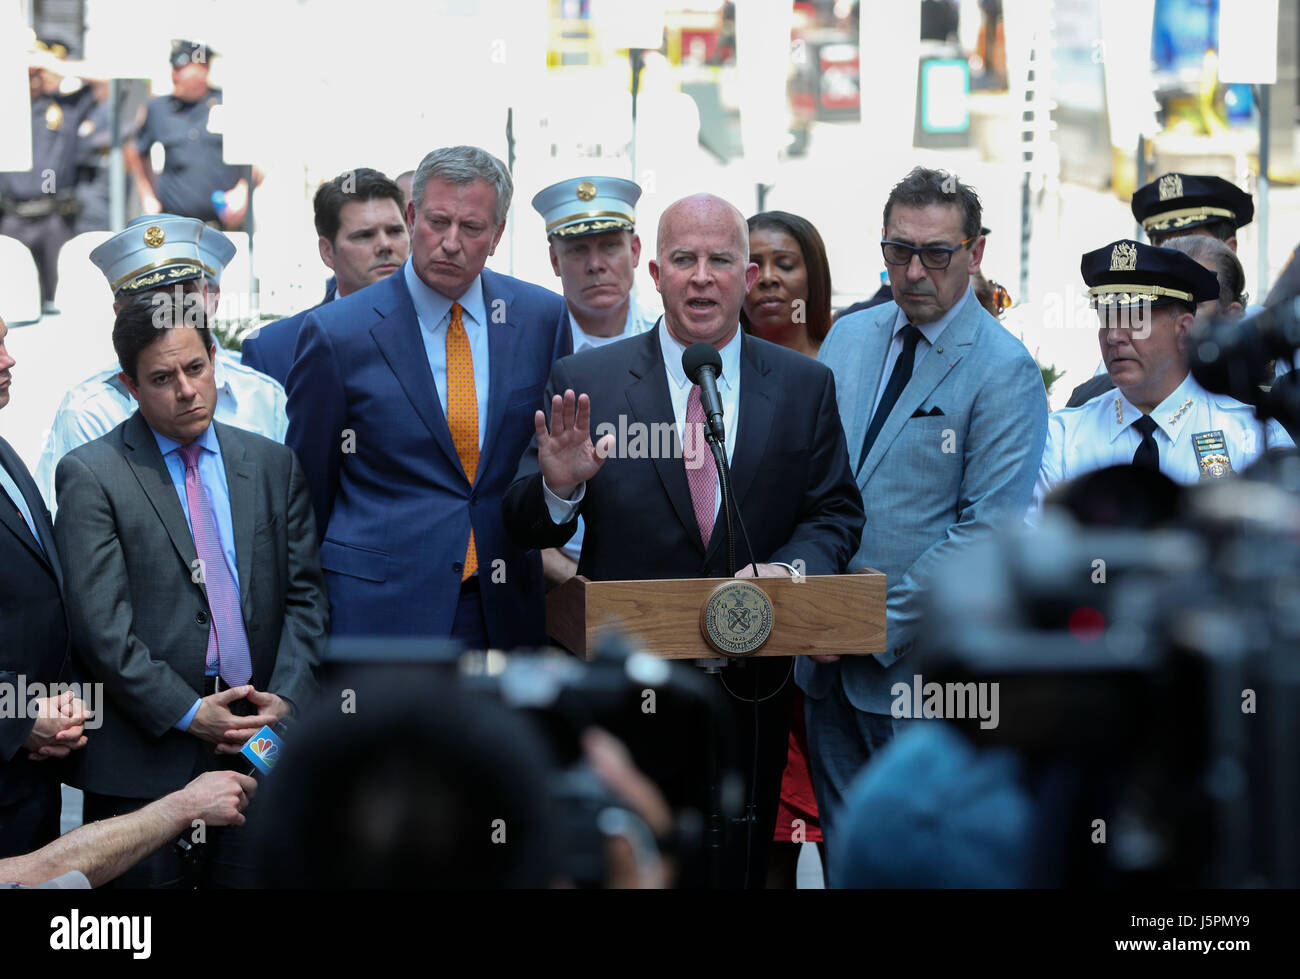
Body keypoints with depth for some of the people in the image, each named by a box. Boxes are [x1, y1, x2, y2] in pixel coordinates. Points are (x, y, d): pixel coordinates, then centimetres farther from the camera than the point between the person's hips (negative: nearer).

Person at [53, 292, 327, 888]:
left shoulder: (273, 465, 12)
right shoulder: (89, 475, -3)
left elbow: (305, 595, 10)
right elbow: (99, 626, -10)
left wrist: (287, 698, -6)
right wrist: (187, 714, -13)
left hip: (261, 746, 4)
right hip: (145, 763, -3)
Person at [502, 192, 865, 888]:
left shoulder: (805, 386, 3)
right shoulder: (583, 383, -3)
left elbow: (837, 511, 3)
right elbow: (525, 530, -4)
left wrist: (790, 568, -17)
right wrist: (557, 487, -27)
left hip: (751, 698, 2)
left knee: (740, 870, 14)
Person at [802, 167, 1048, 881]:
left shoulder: (1005, 372, -10)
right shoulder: (847, 338, 9)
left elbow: (988, 530, -15)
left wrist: (879, 623, -16)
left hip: (922, 664, -5)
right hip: (828, 660, 5)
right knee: (845, 852, 13)